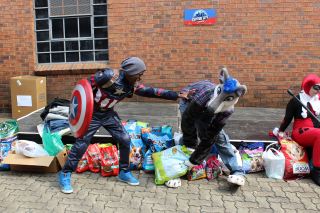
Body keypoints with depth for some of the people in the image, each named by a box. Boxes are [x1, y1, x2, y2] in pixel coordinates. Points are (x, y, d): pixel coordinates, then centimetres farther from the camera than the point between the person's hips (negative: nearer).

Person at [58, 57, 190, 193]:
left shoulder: (133, 85, -7)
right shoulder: (109, 75, -28)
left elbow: (152, 92, -5)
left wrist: (177, 95, -5)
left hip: (108, 114, 6)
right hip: (92, 113, -6)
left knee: (125, 140, 1)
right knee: (81, 144, -5)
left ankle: (124, 172, 19)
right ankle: (65, 174, 12)